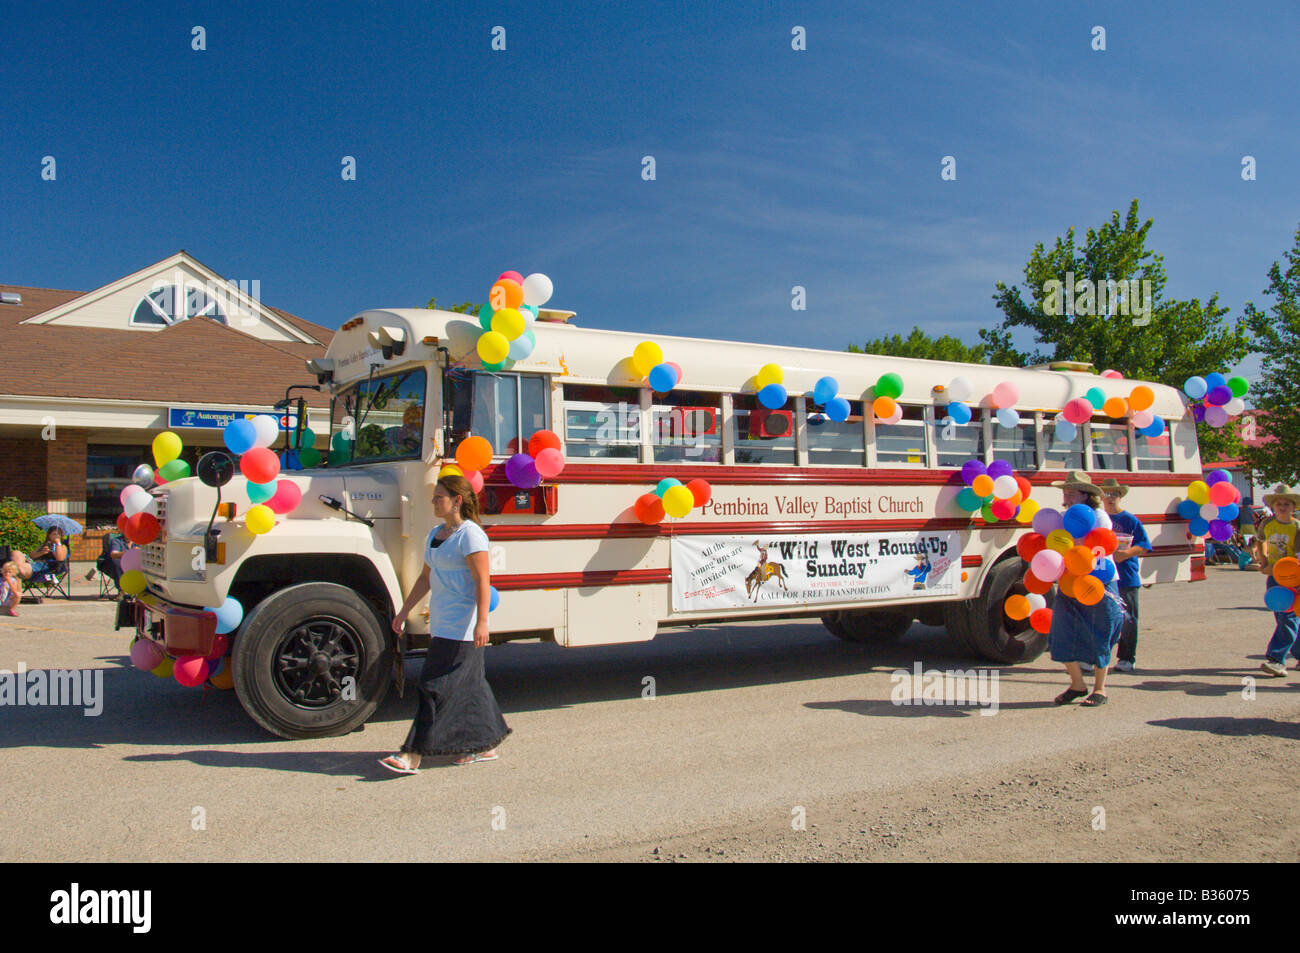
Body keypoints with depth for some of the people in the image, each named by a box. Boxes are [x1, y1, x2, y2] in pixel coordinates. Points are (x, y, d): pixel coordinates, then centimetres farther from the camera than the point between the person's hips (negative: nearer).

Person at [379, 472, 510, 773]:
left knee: (436, 687, -6)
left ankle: (413, 754, -1)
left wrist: (481, 622, -25)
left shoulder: (470, 534, -14)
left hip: (462, 628, -9)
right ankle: (485, 745, 24)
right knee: (468, 685, 14)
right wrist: (404, 611, 23)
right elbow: (426, 578, 22)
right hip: (441, 624, 9)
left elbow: (482, 582, -19)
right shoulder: (436, 534, 15)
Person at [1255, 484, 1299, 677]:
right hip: (1273, 577, 5)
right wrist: (1263, 560, 10)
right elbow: (1260, 542, 25)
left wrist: (1274, 568, -19)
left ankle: (1276, 659, -14)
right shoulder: (1267, 524, 4)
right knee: (1282, 617, 10)